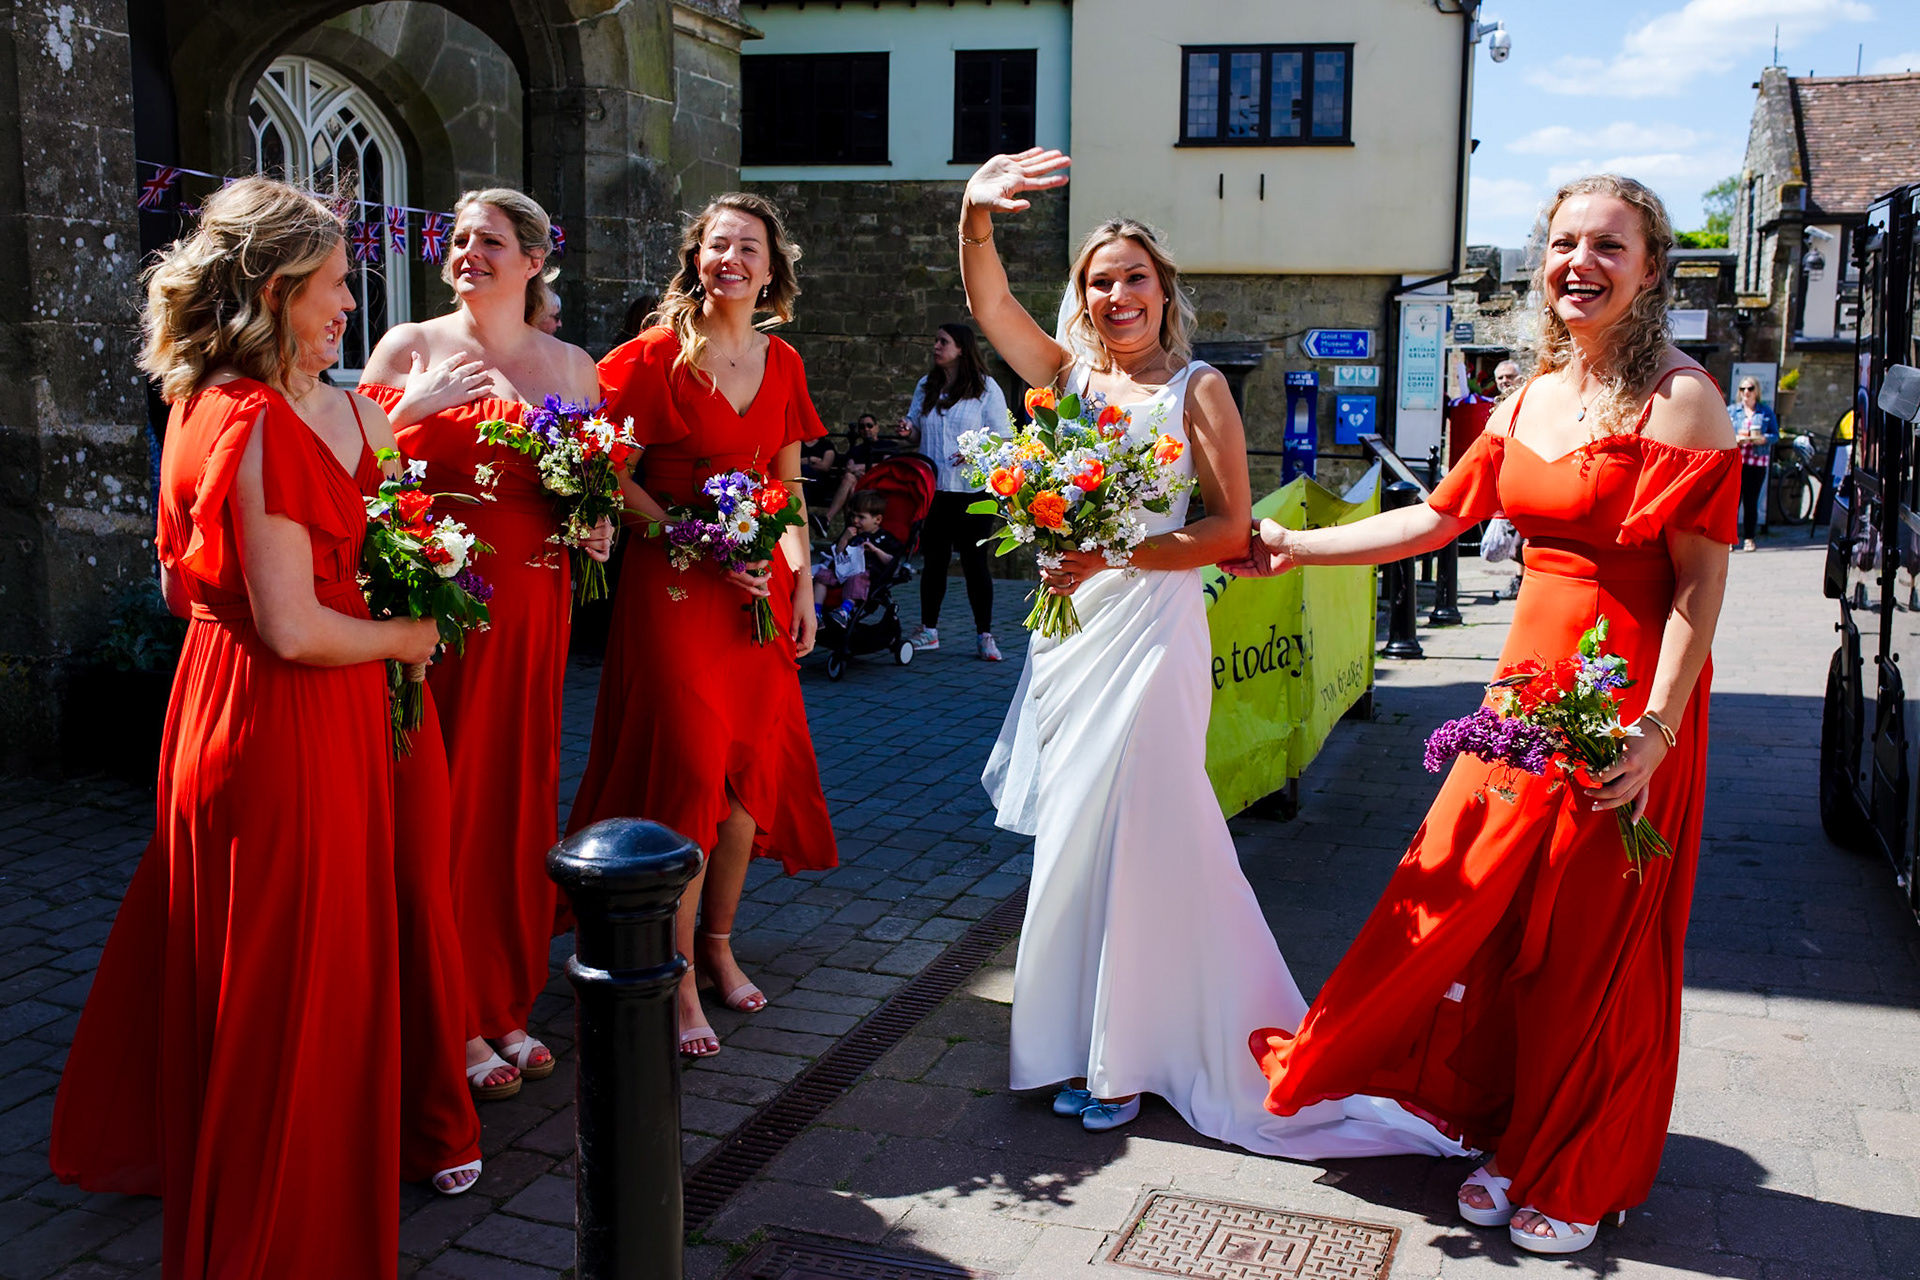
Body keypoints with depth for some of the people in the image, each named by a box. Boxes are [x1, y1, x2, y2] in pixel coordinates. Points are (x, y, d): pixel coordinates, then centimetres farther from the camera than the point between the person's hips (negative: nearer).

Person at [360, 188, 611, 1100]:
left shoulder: (572, 366, 10)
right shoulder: (409, 348, 2)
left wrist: (598, 528, 0)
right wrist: (412, 408, -16)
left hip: (531, 609, 3)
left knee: (520, 799, 8)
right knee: (445, 802, -1)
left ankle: (507, 1006, 23)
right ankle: (454, 1022, 12)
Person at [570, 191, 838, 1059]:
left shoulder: (781, 363, 10)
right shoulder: (656, 356, -7)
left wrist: (802, 583, 7)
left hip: (759, 586, 5)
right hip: (671, 587, -5)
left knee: (753, 762, 7)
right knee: (685, 770, -4)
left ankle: (718, 943, 25)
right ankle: (678, 979, 7)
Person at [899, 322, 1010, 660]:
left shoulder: (986, 388, -1)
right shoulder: (926, 386, 14)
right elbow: (917, 436, 20)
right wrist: (908, 431, -3)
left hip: (973, 490, -4)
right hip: (931, 489, 4)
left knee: (975, 562, -2)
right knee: (934, 560, 9)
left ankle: (985, 635, 5)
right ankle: (928, 630, 18)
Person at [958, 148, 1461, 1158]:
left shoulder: (1196, 387, -3)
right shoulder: (1070, 376, 10)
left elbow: (1230, 527, -9)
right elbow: (989, 305, -3)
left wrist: (1110, 553, -19)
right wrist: (975, 215, -21)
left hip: (1153, 628, -5)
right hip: (1070, 631, 5)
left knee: (1130, 841, -2)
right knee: (1074, 841, 11)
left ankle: (1129, 1057, 14)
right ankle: (1085, 1046, 25)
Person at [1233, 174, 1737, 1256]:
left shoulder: (1677, 396, -11)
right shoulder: (1529, 402, 9)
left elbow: (1702, 579, -14)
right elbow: (1438, 518, 16)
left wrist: (1654, 728, -20)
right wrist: (1293, 548, 15)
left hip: (1629, 698, -6)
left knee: (1595, 942, 5)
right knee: (1485, 902, 10)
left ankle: (1582, 1179, 27)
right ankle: (1515, 1139, 31)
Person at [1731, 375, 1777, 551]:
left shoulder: (1766, 412, 11)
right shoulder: (1731, 411, 11)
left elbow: (1775, 436, 8)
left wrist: (1763, 439, -12)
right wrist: (1734, 439, -13)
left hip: (1757, 462, 0)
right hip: (1735, 460, 0)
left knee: (1751, 501, 1)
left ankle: (1748, 538, 9)